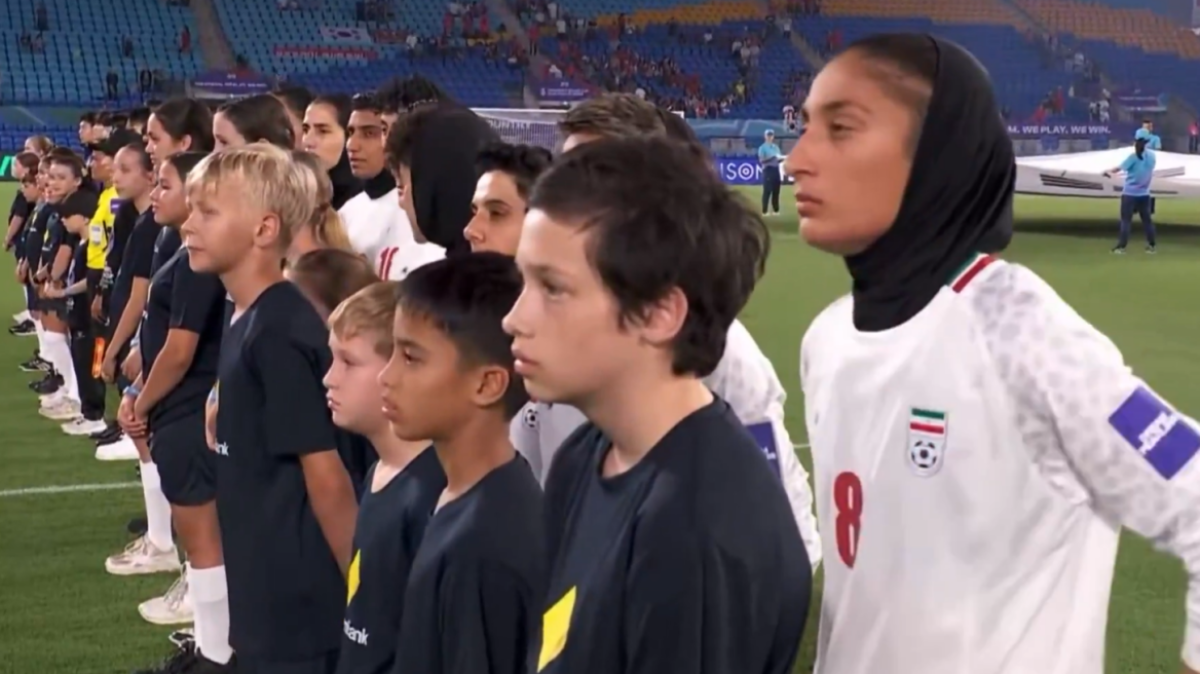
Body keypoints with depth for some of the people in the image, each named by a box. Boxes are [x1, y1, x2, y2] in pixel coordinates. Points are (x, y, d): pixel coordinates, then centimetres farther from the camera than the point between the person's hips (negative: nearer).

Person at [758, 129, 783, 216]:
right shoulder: (762, 148, -4)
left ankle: (775, 210, 14)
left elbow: (779, 159, 18)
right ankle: (764, 211, -6)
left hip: (776, 170, 7)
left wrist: (781, 158, -5)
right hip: (768, 170, -7)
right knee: (767, 191, -8)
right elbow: (761, 160, -14)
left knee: (776, 191, 8)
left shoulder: (776, 147, 17)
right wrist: (772, 157, -24)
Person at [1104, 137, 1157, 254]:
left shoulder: (1134, 156, -13)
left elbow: (1120, 168, -15)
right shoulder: (1152, 155, 2)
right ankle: (1152, 245, 17)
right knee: (1146, 219, 13)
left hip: (1130, 193, -4)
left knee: (1126, 220, -3)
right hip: (1144, 194, 4)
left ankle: (1121, 246, -8)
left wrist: (1109, 171, -1)